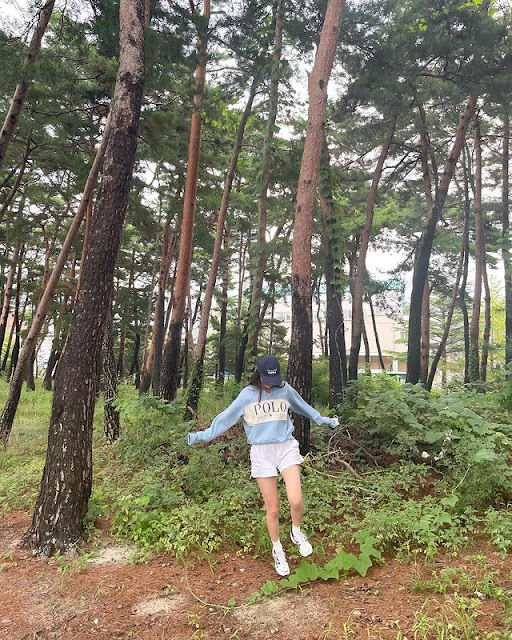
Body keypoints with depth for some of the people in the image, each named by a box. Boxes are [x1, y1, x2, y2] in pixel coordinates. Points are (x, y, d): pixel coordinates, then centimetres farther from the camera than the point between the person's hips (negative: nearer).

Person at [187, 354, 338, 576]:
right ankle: (277, 550, 31)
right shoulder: (247, 394, -2)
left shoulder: (285, 390, 3)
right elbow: (226, 418, 2)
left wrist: (324, 420, 29)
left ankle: (296, 532, 19)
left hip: (287, 448, 1)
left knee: (296, 501, -15)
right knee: (272, 509, 5)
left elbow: (304, 408, 20)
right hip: (261, 453, -1)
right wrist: (203, 435, -3)